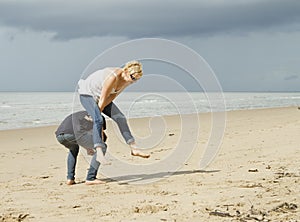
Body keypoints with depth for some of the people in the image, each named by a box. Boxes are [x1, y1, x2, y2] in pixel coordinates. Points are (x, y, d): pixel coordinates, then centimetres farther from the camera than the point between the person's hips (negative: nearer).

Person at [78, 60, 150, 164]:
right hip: (87, 94, -8)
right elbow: (102, 99, -27)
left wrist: (99, 110, -10)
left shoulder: (127, 81, -8)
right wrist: (98, 113, -19)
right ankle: (99, 153, -39)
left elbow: (112, 96, -6)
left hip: (98, 96, 8)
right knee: (98, 120, -29)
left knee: (120, 118, -4)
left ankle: (134, 148, -1)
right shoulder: (113, 77, -34)